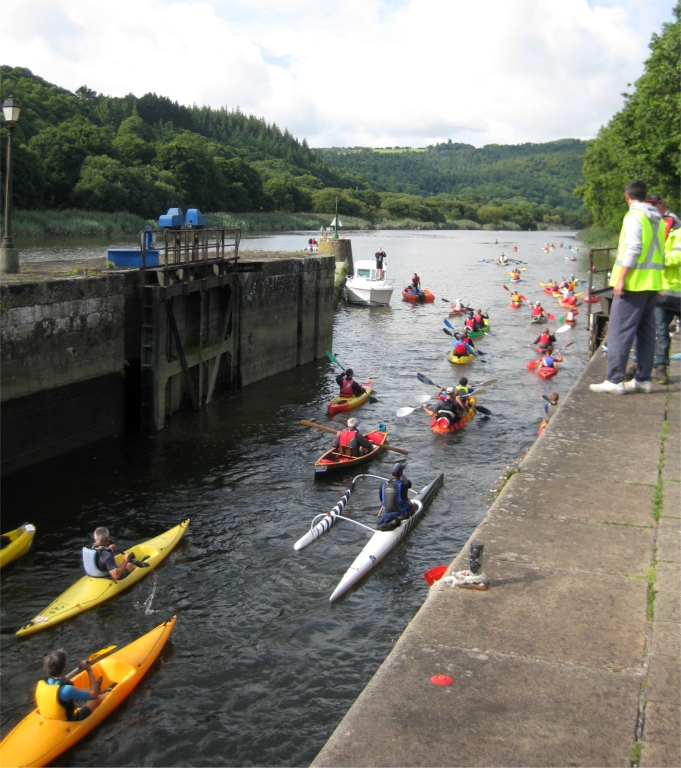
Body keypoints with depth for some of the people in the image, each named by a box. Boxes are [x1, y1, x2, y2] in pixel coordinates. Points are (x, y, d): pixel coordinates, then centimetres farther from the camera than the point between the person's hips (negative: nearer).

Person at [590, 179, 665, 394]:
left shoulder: (634, 217, -10)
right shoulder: (658, 220, 15)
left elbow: (633, 249, -19)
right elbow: (660, 253, 18)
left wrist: (621, 279, -19)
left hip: (634, 282, -8)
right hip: (653, 283, 8)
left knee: (619, 331, -7)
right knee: (646, 332, 11)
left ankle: (614, 380, -8)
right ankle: (643, 379, 16)